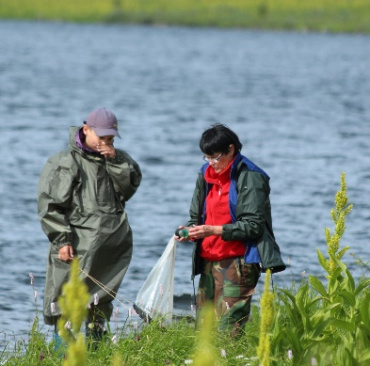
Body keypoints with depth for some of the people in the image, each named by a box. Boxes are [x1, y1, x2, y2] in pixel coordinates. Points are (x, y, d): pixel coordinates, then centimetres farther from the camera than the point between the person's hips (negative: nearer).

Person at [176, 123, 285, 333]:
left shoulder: (249, 177, -8)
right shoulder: (207, 175, 14)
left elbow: (253, 226, -13)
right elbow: (197, 217, 23)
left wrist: (214, 230, -20)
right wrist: (190, 231, 0)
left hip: (238, 262, -7)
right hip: (208, 261, 7)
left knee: (228, 329, -13)